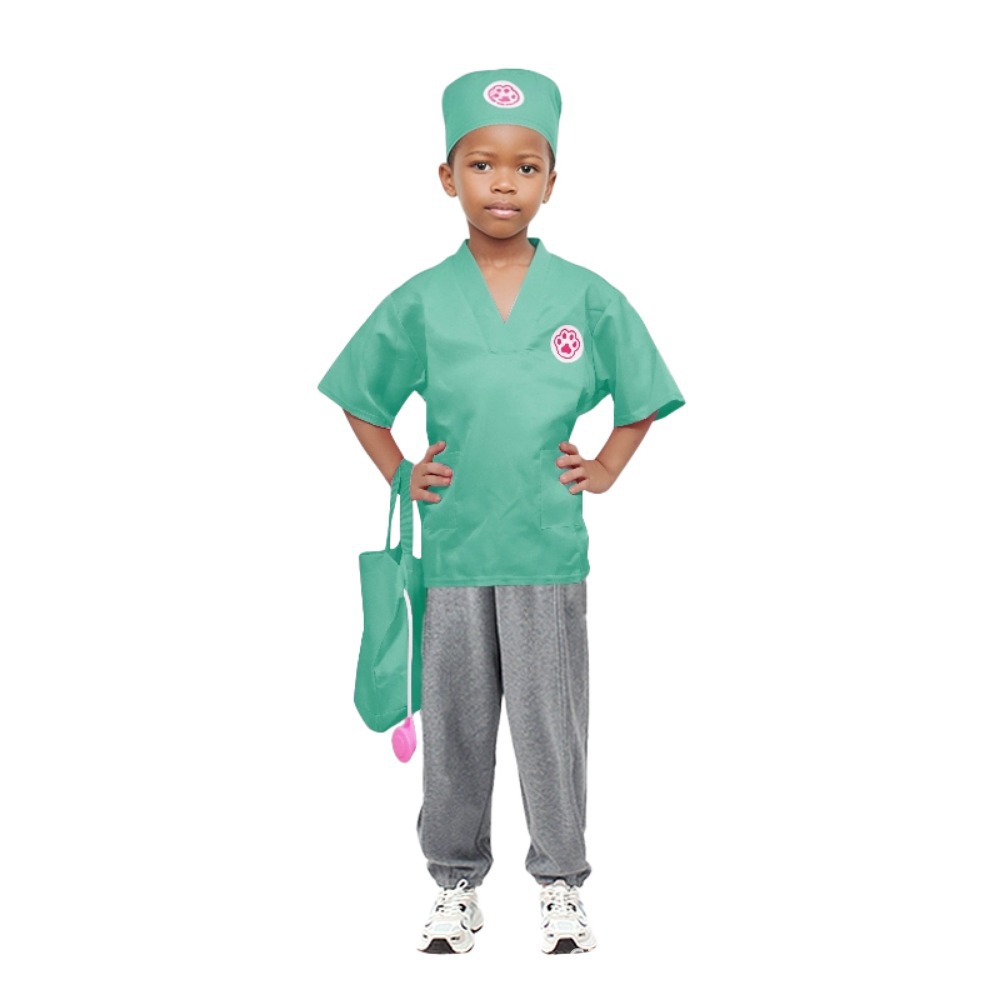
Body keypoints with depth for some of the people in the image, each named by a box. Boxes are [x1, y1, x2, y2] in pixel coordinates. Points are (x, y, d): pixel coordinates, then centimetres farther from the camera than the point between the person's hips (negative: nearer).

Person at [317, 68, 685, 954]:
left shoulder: (587, 297, 0)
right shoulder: (421, 303, 0)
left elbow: (640, 395, 13)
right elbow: (359, 395, 13)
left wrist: (606, 470, 3)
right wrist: (399, 473, 5)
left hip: (549, 551, 0)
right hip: (450, 549, 1)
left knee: (552, 723, 8)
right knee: (455, 726, 11)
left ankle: (562, 881, 26)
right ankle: (456, 884, 28)